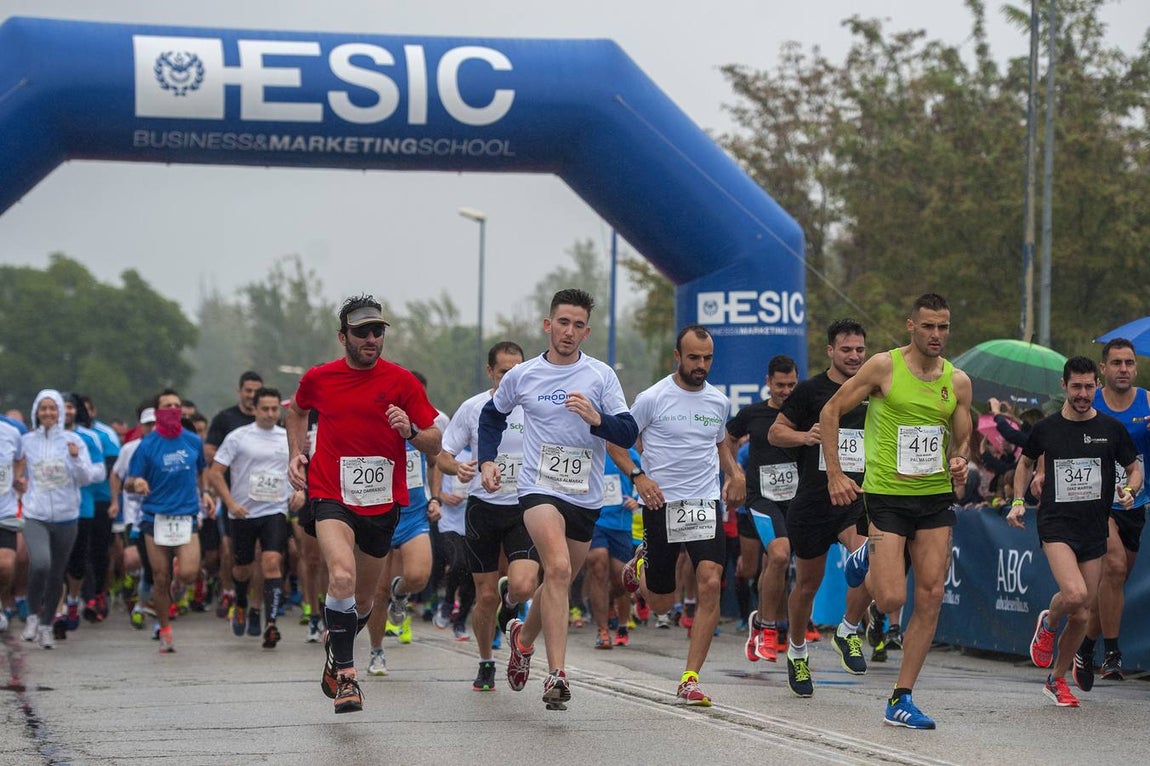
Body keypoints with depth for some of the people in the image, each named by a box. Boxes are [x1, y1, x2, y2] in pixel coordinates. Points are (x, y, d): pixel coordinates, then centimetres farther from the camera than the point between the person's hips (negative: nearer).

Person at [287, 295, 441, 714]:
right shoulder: (318, 379, 0)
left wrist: (410, 431, -21)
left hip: (382, 503, 2)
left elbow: (435, 446, 0)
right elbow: (296, 411, 24)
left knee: (363, 602, 14)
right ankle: (345, 675, -22)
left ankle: (335, 644, 46)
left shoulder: (402, 382, -3)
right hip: (330, 496, -2)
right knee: (342, 576, -28)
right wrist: (296, 454, 12)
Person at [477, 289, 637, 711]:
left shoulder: (601, 375, 1)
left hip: (586, 497, 3)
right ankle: (557, 674, -29)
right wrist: (486, 460, 8)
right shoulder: (521, 375, 3)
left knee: (560, 581, 15)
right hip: (540, 488, -3)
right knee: (558, 569, -25)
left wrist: (596, 419, -23)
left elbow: (628, 434, -4)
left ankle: (524, 636, 46)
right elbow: (492, 415, 22)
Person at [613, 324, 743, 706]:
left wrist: (734, 471, 8)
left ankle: (690, 679, -13)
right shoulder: (652, 398, -5)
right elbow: (615, 441, 3)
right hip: (661, 504, -2)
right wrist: (638, 477, -13)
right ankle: (641, 565, 45)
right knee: (661, 603, 7)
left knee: (710, 583, -18)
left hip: (706, 503, 2)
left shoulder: (719, 402, 9)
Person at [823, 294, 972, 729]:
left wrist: (960, 462, -8)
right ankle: (866, 561, 26)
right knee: (892, 599, -11)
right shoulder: (884, 366, -7)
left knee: (930, 598, -3)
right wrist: (835, 474, -8)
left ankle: (900, 700, 6)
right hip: (887, 496, -4)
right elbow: (831, 412, -1)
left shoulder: (958, 381, 6)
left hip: (936, 498, 4)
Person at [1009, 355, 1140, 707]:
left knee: (1082, 613, 4)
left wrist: (1130, 490, -10)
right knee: (1074, 594, -25)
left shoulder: (1112, 429, 2)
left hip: (1095, 529, 2)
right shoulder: (1046, 428, 2)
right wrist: (1018, 501, 10)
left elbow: (1135, 469, 12)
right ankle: (1048, 623, 10)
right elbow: (1026, 462, 21)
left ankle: (1057, 679, 24)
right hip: (1056, 523, -2)